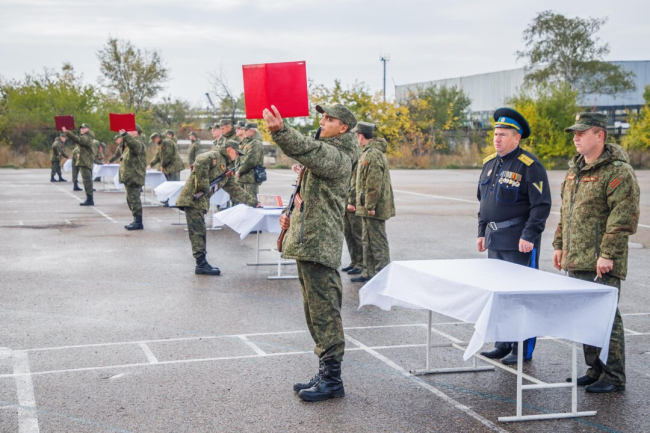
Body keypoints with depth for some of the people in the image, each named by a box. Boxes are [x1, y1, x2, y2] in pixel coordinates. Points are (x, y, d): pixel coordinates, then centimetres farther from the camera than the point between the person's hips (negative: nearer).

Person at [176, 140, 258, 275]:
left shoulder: (227, 169, 23)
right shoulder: (215, 156, -5)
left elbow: (235, 190, 28)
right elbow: (200, 162, -26)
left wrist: (253, 202, 25)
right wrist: (204, 186, -23)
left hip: (201, 202, 9)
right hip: (192, 198, -9)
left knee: (199, 232, 10)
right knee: (197, 231, -8)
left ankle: (201, 264, 12)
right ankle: (202, 264, -7)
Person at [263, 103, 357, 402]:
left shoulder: (337, 156, -11)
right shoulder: (325, 153, 23)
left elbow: (309, 151, -33)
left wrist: (280, 131, -48)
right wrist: (293, 217, 12)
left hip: (320, 246, -11)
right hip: (307, 243, 11)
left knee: (324, 310, -9)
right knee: (315, 310, 15)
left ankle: (332, 379, -4)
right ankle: (326, 373, 23)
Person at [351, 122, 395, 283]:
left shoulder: (373, 154, -19)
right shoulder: (369, 152, 17)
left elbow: (374, 184, -24)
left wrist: (370, 206, -22)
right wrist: (361, 204, 22)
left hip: (374, 208, -11)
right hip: (368, 207, 11)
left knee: (377, 241, -5)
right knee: (367, 241, 17)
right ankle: (369, 273, 25)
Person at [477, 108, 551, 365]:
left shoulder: (529, 166, -12)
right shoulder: (490, 163, 13)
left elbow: (541, 205, -15)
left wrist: (529, 236, -20)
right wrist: (482, 232, 17)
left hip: (519, 242, -8)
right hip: (495, 240, 8)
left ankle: (523, 350, 5)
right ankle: (503, 344, 24)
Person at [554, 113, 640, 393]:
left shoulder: (618, 171, -13)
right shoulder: (575, 168, 15)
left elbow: (623, 217, -19)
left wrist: (608, 254, -22)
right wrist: (559, 244, 19)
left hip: (602, 264, -9)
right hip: (576, 260, 9)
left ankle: (614, 377, 4)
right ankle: (595, 370, 26)